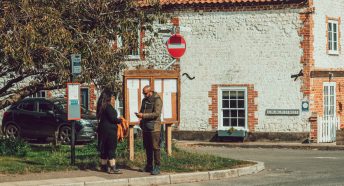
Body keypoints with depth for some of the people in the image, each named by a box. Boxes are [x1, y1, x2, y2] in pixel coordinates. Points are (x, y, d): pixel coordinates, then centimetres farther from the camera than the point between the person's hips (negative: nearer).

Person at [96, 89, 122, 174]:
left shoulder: (101, 106, 10)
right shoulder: (108, 106, -17)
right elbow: (113, 118, -18)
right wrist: (120, 121, 1)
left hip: (102, 129, 9)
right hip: (109, 130, -9)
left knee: (104, 148, 15)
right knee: (111, 149, -8)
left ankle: (103, 166, 21)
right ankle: (113, 168, -10)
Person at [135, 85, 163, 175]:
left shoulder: (157, 100, -10)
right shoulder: (145, 100, 15)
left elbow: (156, 113, -19)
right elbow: (142, 110, 26)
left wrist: (143, 115, -21)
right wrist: (139, 114, 1)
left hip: (154, 127, -8)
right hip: (145, 127, 8)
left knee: (155, 147, -7)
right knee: (147, 147, 12)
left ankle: (157, 167, -5)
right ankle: (149, 166, 20)